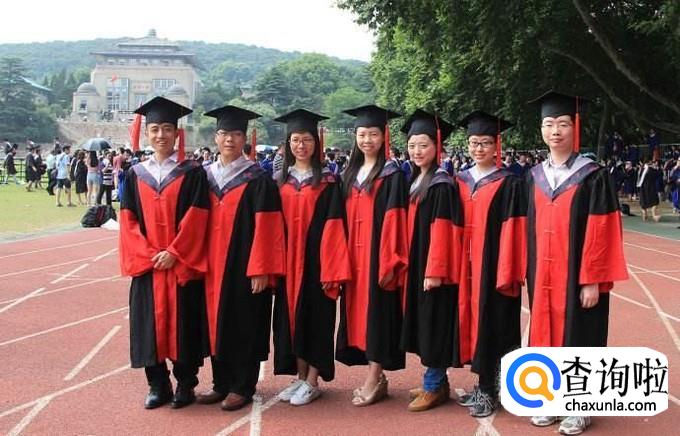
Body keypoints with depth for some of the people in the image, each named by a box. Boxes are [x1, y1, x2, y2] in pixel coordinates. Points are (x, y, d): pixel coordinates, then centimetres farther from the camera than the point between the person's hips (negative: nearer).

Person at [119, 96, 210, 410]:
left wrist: (173, 253, -15)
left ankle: (185, 384, 16)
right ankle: (158, 385, 18)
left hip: (182, 265, -3)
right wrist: (148, 254, -9)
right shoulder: (136, 174, 8)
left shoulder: (192, 173, -1)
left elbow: (196, 218, -8)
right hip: (147, 264, 3)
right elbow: (128, 220, 4)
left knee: (183, 322, 3)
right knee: (151, 322, 6)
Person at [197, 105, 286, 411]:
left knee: (243, 324, 2)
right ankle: (221, 383, 23)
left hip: (244, 267, -5)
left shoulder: (257, 180, -7)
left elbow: (265, 227, -12)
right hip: (213, 266, 5)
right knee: (217, 321, 11)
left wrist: (260, 270, -16)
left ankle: (242, 387, 14)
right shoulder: (206, 177, 9)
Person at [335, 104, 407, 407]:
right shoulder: (350, 174, 13)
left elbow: (393, 221, -12)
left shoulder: (392, 175, -5)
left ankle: (374, 380, 4)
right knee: (360, 312, 8)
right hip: (353, 258, 7)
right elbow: (344, 220, 14)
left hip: (378, 256, -6)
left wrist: (389, 262, -17)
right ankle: (375, 377, 18)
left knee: (377, 311, -3)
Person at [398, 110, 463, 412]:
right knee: (423, 322, 14)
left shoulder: (442, 185, -14)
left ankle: (434, 386, 7)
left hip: (434, 266, -9)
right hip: (417, 264, 9)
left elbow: (441, 231, -19)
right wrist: (409, 264, 14)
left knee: (433, 322, -2)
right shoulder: (415, 182, 12)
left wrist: (434, 270, -22)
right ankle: (436, 380, 24)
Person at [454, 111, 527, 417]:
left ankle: (488, 390, 11)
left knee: (490, 323, 0)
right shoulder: (460, 181, 9)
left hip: (494, 265, -5)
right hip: (466, 265, 5)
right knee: (473, 320, 10)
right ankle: (483, 384, 22)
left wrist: (508, 273, -17)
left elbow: (513, 229, -12)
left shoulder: (509, 183, -7)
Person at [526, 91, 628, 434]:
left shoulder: (593, 177, -8)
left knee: (577, 337, 4)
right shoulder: (533, 177, 7)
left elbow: (601, 234, -12)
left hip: (578, 277, -4)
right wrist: (529, 275, 7)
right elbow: (530, 231, 10)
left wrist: (593, 281, -16)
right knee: (546, 334, 10)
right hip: (542, 277, 5)